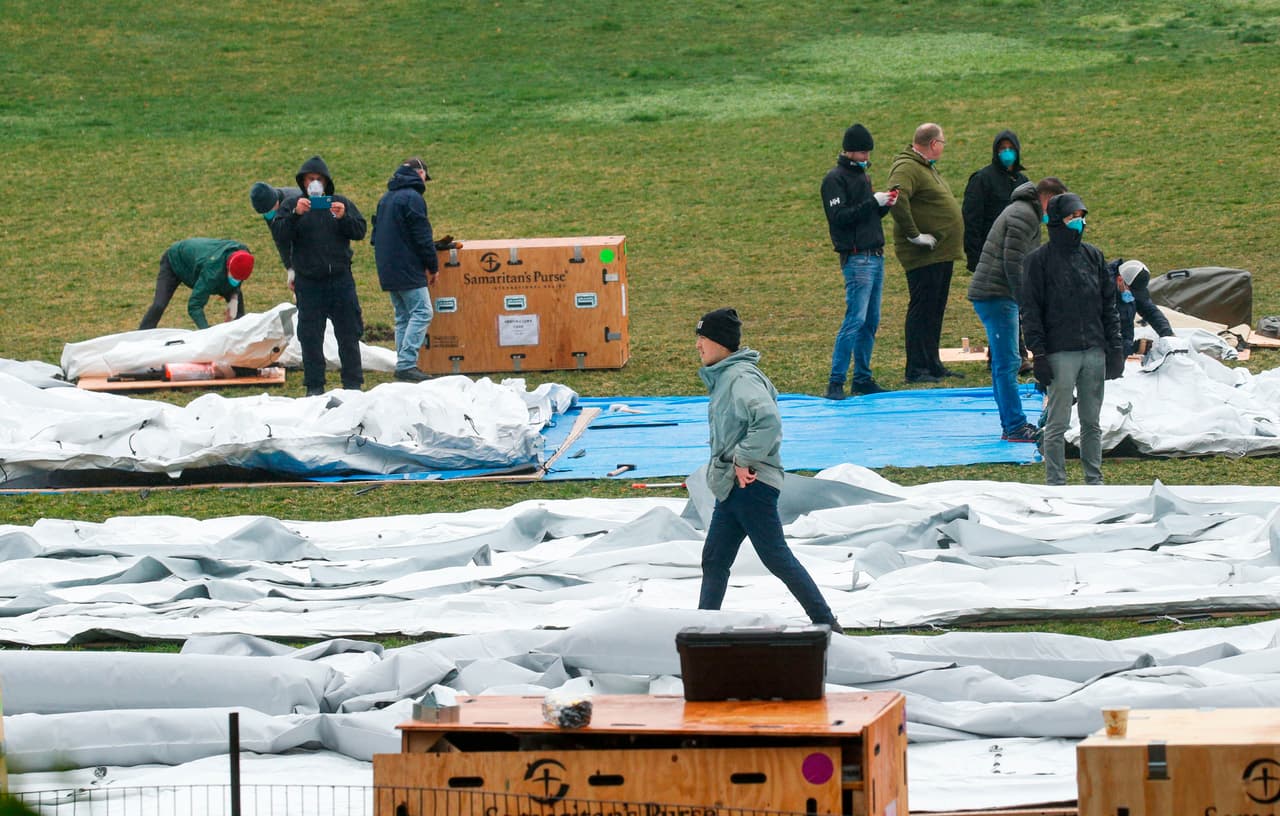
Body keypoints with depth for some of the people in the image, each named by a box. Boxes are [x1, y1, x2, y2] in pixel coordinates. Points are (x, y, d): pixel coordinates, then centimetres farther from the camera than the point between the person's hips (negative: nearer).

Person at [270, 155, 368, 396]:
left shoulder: (342, 203, 9)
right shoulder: (290, 205, 5)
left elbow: (360, 231, 2)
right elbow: (279, 234, -8)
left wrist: (344, 217, -16)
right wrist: (295, 215, -24)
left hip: (341, 279, 1)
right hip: (308, 283, -1)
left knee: (349, 334, 3)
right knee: (310, 337, 1)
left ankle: (353, 383, 9)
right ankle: (314, 387, 7)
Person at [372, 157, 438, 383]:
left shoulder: (386, 198, 18)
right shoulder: (412, 198, -11)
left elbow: (377, 235, 22)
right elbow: (423, 237, -13)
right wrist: (432, 266, -3)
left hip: (387, 269, 9)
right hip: (408, 271, -9)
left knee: (403, 317, 13)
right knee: (421, 313, -10)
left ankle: (404, 363, 9)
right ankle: (407, 364, -19)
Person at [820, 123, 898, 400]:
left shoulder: (862, 176, 19)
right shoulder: (836, 178, -8)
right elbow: (840, 217, -18)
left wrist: (884, 205, 1)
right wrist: (873, 203, -20)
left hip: (876, 256, 9)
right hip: (857, 259, -9)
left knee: (871, 322, 9)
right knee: (855, 320, -13)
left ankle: (863, 379, 15)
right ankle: (835, 383, -13)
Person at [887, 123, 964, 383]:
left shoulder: (927, 167, 19)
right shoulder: (907, 168, -15)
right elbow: (897, 198, -31)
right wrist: (913, 234, -27)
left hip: (941, 254, 10)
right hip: (924, 256, -10)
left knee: (935, 311, 14)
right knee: (922, 310, -8)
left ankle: (932, 365, 21)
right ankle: (916, 369, -6)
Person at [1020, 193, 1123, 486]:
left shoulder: (1093, 256, 12)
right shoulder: (1039, 260, -2)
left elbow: (1108, 304, 15)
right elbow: (1030, 310, -4)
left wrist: (1114, 347, 10)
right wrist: (1039, 354, -11)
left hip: (1094, 351, 5)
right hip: (1060, 354, -5)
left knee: (1091, 422, 10)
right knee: (1057, 423, -4)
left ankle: (1094, 479, 17)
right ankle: (1056, 483, 0)